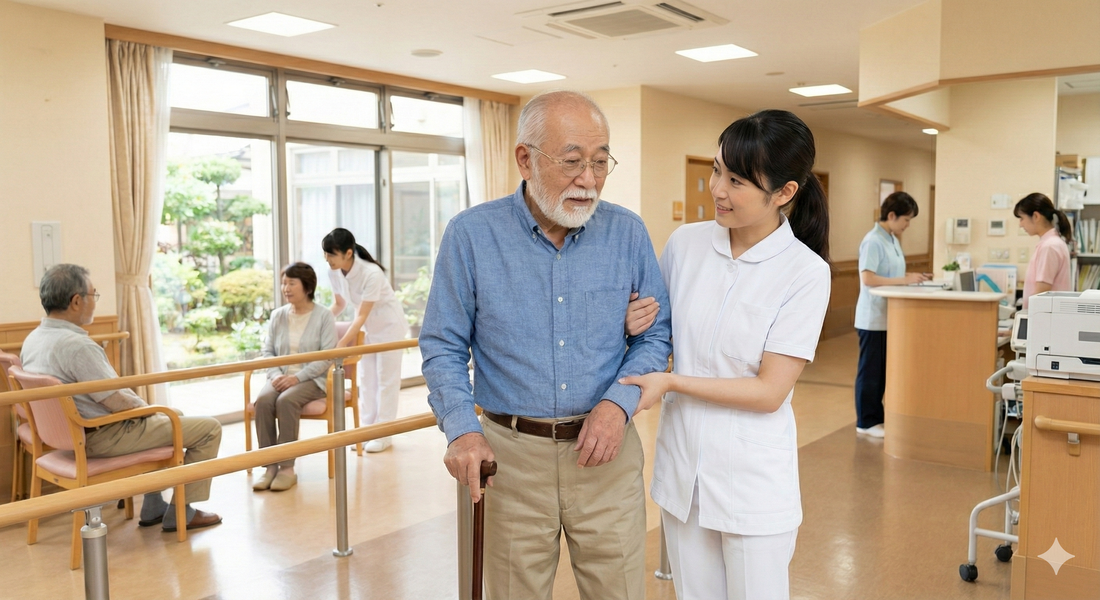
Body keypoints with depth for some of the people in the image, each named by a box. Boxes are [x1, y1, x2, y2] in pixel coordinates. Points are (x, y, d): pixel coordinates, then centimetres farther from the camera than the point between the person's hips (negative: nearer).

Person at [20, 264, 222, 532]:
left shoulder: (33, 340, 3)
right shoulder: (77, 346, -28)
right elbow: (119, 402, -24)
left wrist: (138, 402, 12)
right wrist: (144, 405, -2)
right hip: (103, 437, -10)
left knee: (171, 416, 31)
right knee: (210, 428, -3)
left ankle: (153, 507, 31)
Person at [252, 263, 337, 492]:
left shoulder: (324, 316, -3)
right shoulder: (277, 315, 10)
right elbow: (268, 351, 9)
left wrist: (297, 377, -19)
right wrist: (276, 375, -11)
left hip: (311, 379, -4)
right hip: (281, 377, 4)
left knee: (286, 401, -33)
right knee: (263, 400, -28)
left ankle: (287, 468, -25)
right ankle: (270, 466, -23)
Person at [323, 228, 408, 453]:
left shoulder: (371, 273, -33)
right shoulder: (334, 273, -13)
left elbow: (361, 316, -30)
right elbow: (339, 304, 4)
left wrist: (342, 344, -32)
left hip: (388, 326, -6)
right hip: (365, 327, 6)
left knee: (386, 380, 0)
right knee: (366, 379, 7)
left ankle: (382, 435, 6)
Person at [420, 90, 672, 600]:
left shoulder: (627, 232, -1)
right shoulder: (471, 235, -6)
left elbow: (655, 335, 5)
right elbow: (443, 347, 0)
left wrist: (619, 402, -12)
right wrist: (462, 428, -14)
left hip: (604, 449, 1)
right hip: (510, 455, -1)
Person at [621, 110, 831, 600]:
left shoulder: (805, 272, -14)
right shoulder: (685, 243, -3)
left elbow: (770, 391, -16)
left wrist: (671, 382, -17)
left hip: (752, 478, -3)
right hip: (681, 465, 4)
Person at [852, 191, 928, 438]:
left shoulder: (892, 240, 12)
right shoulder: (873, 241, -16)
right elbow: (868, 279, -24)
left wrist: (911, 277, 3)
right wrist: (904, 280, -23)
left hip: (888, 316, 9)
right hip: (873, 318, -9)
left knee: (883, 370, 14)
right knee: (870, 370, 1)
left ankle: (877, 417, 24)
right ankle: (866, 422, 10)